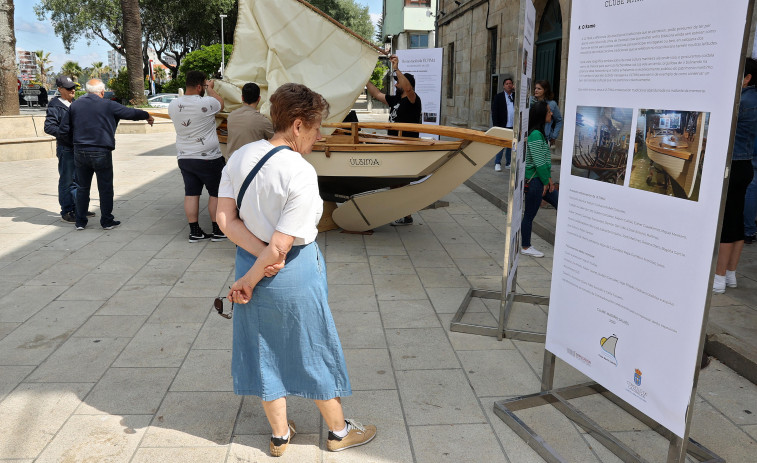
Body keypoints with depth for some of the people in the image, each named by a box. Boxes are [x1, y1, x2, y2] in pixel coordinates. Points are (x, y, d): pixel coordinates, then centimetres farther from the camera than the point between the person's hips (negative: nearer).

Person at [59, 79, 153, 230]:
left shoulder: (74, 105, 6)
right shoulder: (108, 105, -5)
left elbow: (64, 131, 7)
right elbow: (131, 113, 6)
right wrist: (147, 116, 24)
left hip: (80, 152, 4)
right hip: (101, 152, -4)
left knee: (82, 187, 14)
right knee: (105, 188, 6)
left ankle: (80, 222, 19)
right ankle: (107, 221, 12)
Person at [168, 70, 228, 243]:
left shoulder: (173, 105, 2)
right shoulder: (205, 103, -17)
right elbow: (220, 103, 4)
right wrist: (210, 88, 18)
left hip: (184, 157, 6)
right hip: (208, 158, -6)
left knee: (191, 193, 10)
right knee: (216, 193, 7)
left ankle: (194, 232, 16)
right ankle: (218, 231, 13)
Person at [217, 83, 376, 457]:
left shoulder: (239, 157, -4)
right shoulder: (301, 174, -24)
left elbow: (225, 219, -6)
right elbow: (281, 246, -24)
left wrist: (260, 257, -13)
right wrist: (249, 281, -11)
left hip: (250, 260, 6)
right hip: (295, 274, -6)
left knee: (266, 350, 19)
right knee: (315, 351, 14)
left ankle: (279, 434, 38)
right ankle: (338, 431, 36)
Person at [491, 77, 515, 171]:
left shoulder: (516, 95, 11)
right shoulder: (498, 96, 1)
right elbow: (494, 112, -2)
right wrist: (496, 125, -9)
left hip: (513, 126, 3)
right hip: (502, 126, -3)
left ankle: (508, 163, 19)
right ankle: (497, 164, 7)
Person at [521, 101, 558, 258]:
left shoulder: (540, 133, 10)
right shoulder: (535, 135, -20)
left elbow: (546, 159, 13)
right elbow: (539, 163, -21)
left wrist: (549, 179, 7)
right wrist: (546, 181, -10)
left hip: (541, 179, 10)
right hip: (534, 180, -10)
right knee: (530, 214, 3)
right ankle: (525, 247, 17)